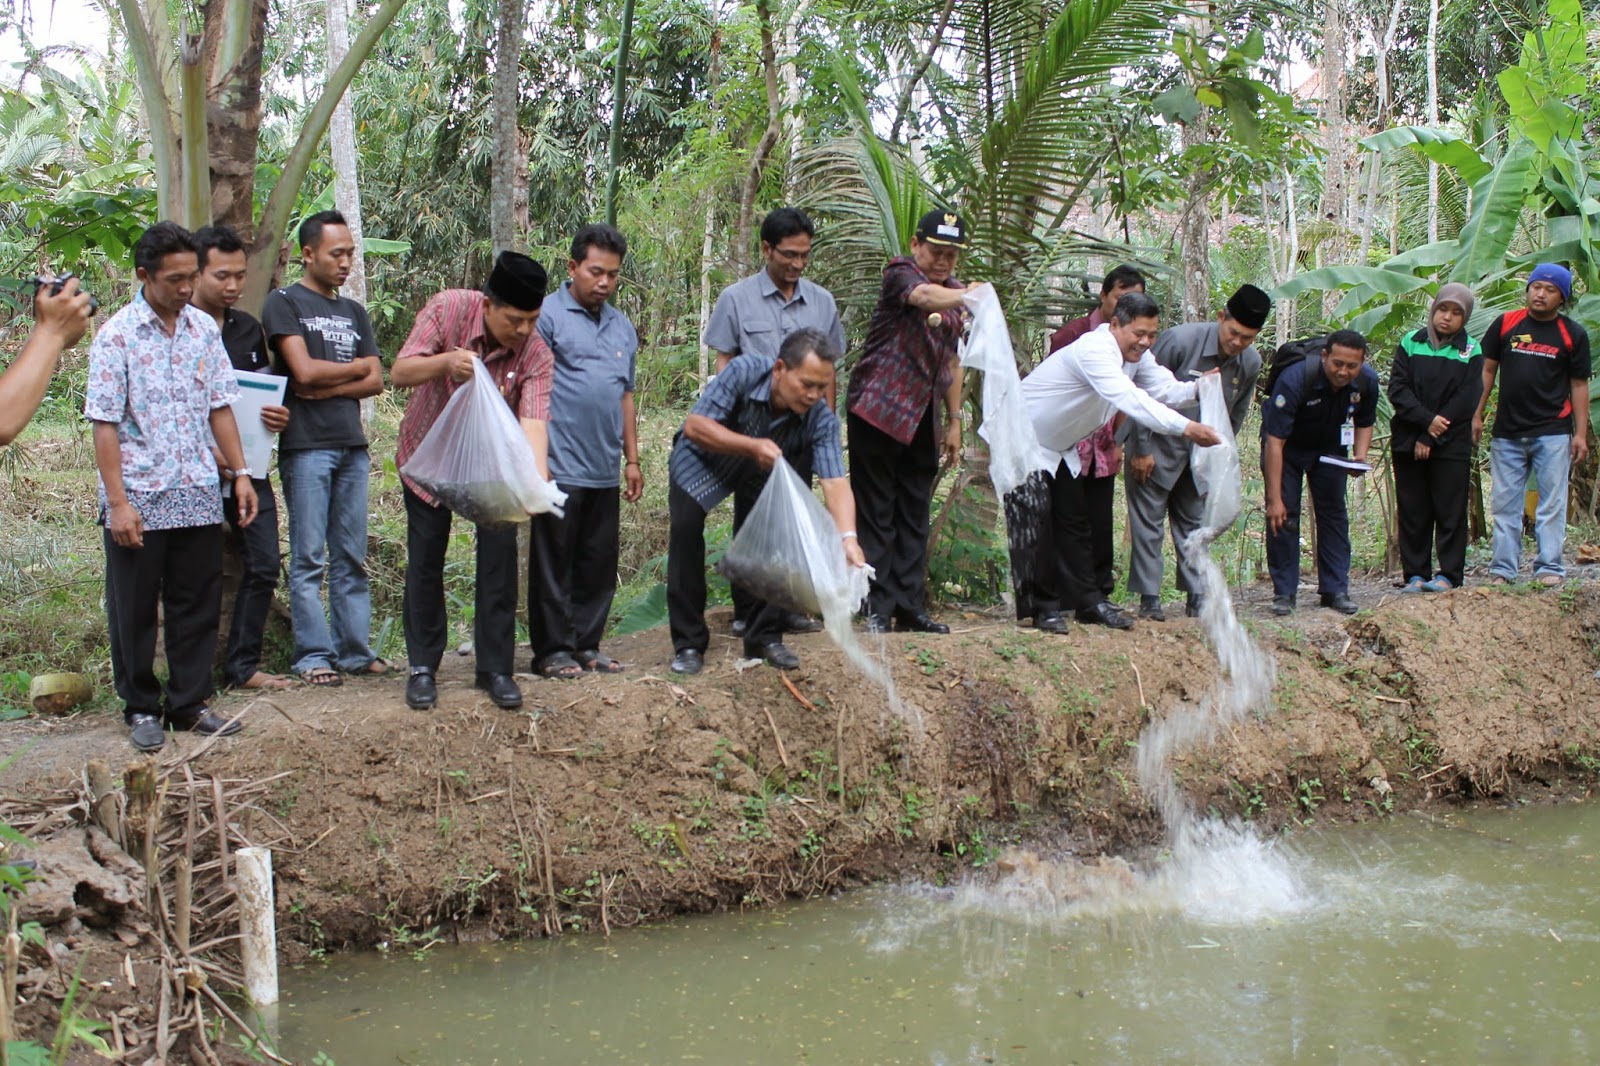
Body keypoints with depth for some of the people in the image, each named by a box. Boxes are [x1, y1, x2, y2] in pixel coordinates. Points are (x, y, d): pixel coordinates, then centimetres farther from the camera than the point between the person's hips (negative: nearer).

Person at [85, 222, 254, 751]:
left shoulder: (204, 328, 5)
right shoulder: (117, 336, -9)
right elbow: (104, 425, -11)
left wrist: (240, 472, 6)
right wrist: (118, 502, -15)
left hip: (198, 495, 4)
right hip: (139, 498, -4)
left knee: (198, 604, 10)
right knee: (135, 610, 7)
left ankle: (189, 702, 22)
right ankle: (141, 708, 20)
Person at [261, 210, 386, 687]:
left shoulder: (354, 312, 19)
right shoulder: (284, 302, 1)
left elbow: (376, 381, 9)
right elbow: (304, 370, -10)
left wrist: (326, 388, -7)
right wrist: (355, 367, 5)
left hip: (352, 445, 6)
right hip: (306, 445, -5)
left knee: (352, 557, 7)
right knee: (309, 558, -4)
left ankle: (354, 649, 11)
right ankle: (314, 655, 0)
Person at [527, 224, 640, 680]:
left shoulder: (622, 327, 17)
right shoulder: (548, 315, -4)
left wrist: (632, 459, 19)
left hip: (605, 472, 7)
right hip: (560, 468, -6)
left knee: (599, 565, 10)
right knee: (555, 564, 1)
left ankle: (585, 644, 19)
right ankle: (553, 650, 8)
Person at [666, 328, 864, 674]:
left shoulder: (821, 418, -28)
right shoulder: (745, 372, -34)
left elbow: (835, 482, -35)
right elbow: (694, 425, -34)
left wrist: (848, 538, -51)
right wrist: (753, 446, -44)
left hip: (764, 474, 3)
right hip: (702, 461, -2)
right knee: (686, 526, -21)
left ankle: (764, 637, 5)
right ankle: (688, 643, -10)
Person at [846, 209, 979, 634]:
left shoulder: (954, 294, 13)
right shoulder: (900, 274, -10)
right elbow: (925, 296, -34)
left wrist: (954, 420, 15)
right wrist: (967, 296, -54)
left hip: (921, 420, 7)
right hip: (878, 410, -7)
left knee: (914, 518, 9)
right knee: (877, 516, -3)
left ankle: (909, 607, 15)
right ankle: (878, 609, 1)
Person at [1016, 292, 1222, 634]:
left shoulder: (1136, 355, -2)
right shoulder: (1095, 350, -33)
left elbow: (1165, 389, -11)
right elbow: (1130, 399, -45)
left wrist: (1197, 388, -33)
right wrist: (1186, 428, -53)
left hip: (1060, 447, 9)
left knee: (1073, 520, 9)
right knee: (1036, 525, -10)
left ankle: (1088, 601, 13)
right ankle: (1042, 606, -2)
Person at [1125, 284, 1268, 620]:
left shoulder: (1251, 363, -9)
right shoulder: (1179, 340, -24)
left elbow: (1235, 415, 8)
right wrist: (1142, 449, -15)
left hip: (1199, 452, 4)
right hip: (1158, 443, -4)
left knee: (1194, 521, 9)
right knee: (1148, 518, -2)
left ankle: (1196, 596, 14)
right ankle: (1149, 598, 2)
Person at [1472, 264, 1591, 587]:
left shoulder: (1573, 335, 3)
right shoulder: (1505, 324, 5)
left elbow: (1579, 386, 4)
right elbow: (1487, 370, 10)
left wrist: (1581, 434, -1)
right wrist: (1476, 415, 4)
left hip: (1552, 433, -2)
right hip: (1507, 433, 2)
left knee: (1552, 504, -3)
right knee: (1504, 504, 5)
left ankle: (1550, 568, 1)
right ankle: (1503, 569, 10)